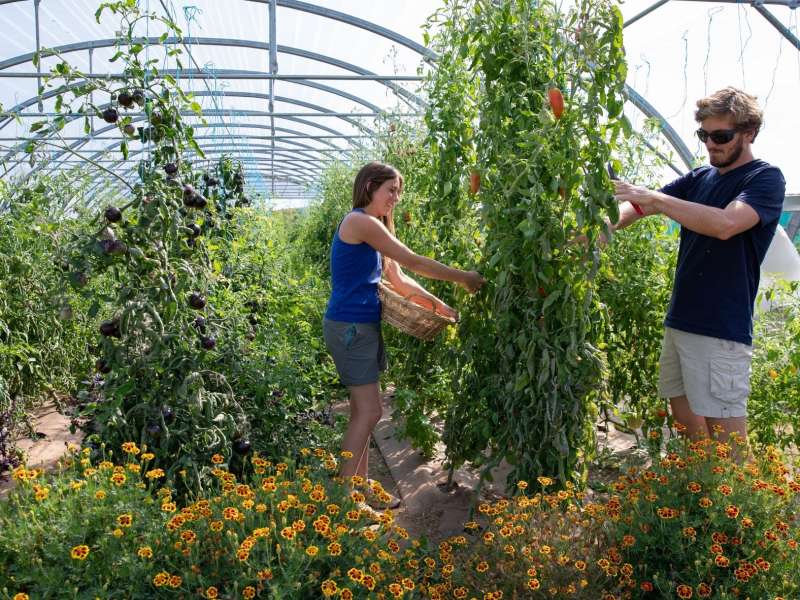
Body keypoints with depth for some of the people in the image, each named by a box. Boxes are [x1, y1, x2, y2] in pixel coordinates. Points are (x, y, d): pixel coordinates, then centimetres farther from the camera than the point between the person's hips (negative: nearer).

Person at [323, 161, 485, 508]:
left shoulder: (372, 227, 18)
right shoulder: (360, 222, -13)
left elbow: (398, 279, 18)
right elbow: (413, 262, -14)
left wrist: (438, 305, 14)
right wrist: (462, 278, -7)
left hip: (363, 326, 10)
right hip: (349, 326, -10)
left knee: (362, 411, 12)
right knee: (368, 412, -8)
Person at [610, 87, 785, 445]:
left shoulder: (765, 179, -7)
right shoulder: (698, 179, 13)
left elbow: (726, 224, -25)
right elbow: (638, 206, 6)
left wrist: (654, 199, -24)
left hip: (721, 327, -7)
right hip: (679, 320, 7)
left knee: (725, 432, -4)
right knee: (684, 413, 15)